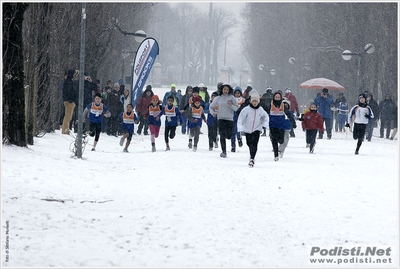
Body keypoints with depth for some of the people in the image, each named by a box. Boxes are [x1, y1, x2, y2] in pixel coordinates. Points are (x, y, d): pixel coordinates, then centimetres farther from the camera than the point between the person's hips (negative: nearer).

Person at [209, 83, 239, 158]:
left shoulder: (231, 98, 2)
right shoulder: (218, 98, 6)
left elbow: (237, 109, 1)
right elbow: (211, 107, 18)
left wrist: (231, 105, -17)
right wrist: (213, 112, -2)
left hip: (230, 119, 0)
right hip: (221, 119, 0)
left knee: (228, 136, -4)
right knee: (222, 136, -9)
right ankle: (224, 152, -3)